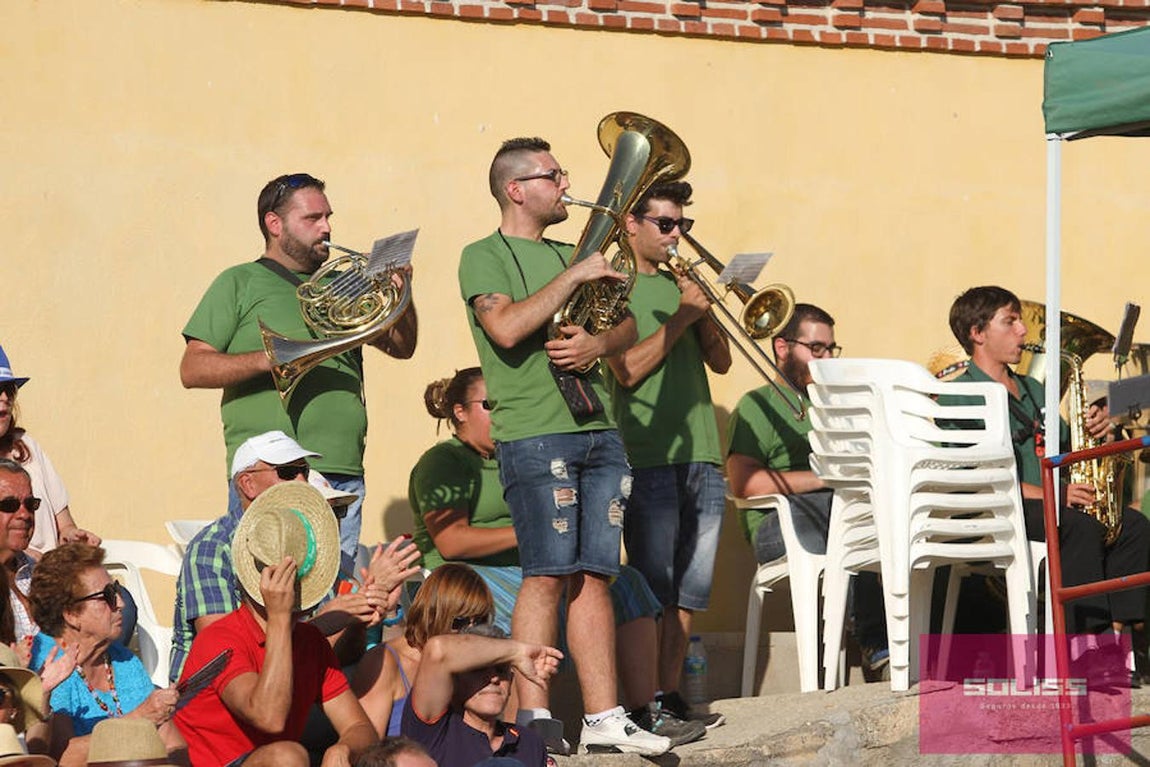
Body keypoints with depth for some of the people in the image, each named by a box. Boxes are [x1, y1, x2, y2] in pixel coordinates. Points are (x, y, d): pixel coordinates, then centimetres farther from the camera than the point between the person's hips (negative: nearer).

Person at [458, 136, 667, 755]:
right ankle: (533, 719, -10)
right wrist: (575, 276, -12)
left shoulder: (569, 255, 22)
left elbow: (627, 327, 18)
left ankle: (603, 715, 5)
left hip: (598, 430, 6)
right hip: (534, 433, -6)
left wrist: (599, 344, -5)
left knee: (594, 575, 4)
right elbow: (506, 327, -16)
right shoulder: (485, 257, 2)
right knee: (548, 574, -11)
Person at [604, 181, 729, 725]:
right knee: (651, 592, -9)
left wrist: (704, 312, -2)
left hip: (701, 456, 7)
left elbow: (721, 361, 14)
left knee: (688, 592, 6)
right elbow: (629, 369, -12)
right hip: (648, 459, -7)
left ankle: (670, 697, 11)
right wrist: (681, 316, -11)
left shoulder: (678, 284, 19)